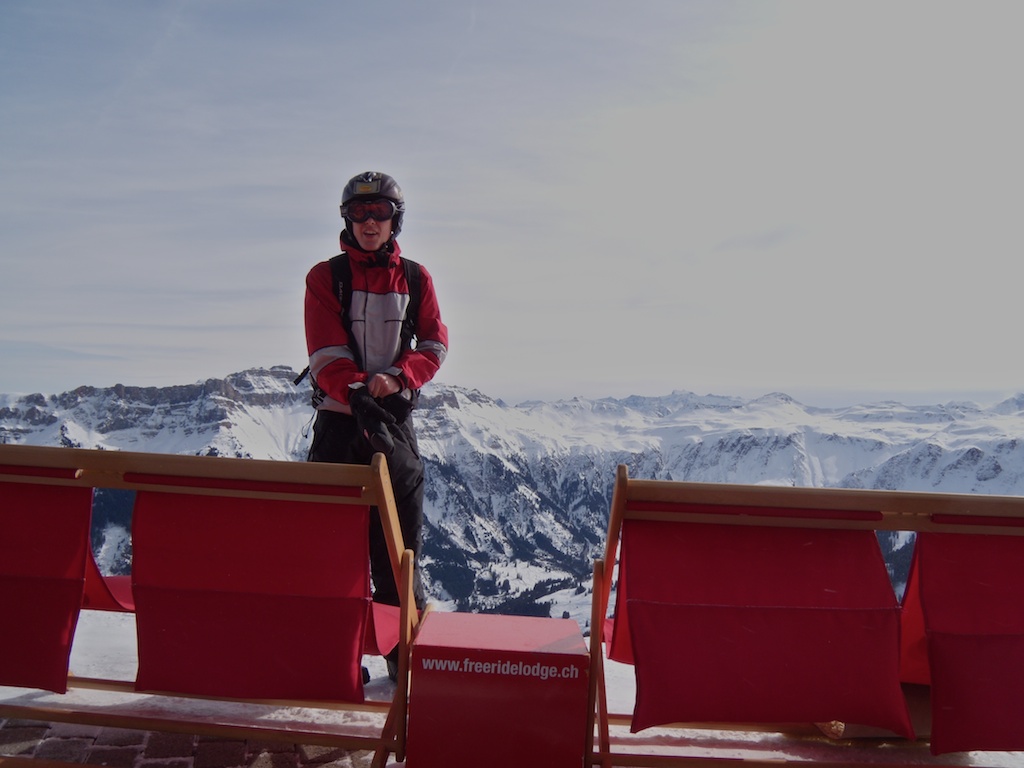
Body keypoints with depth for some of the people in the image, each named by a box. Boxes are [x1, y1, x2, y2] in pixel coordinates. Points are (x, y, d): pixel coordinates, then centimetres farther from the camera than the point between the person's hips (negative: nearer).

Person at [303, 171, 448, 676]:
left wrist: (396, 378, -14)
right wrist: (359, 393, -23)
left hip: (396, 417, 2)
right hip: (339, 417, -1)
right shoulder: (325, 278, 4)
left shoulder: (415, 279, 10)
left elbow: (435, 345, 5)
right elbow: (326, 353, -7)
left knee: (400, 534, 3)